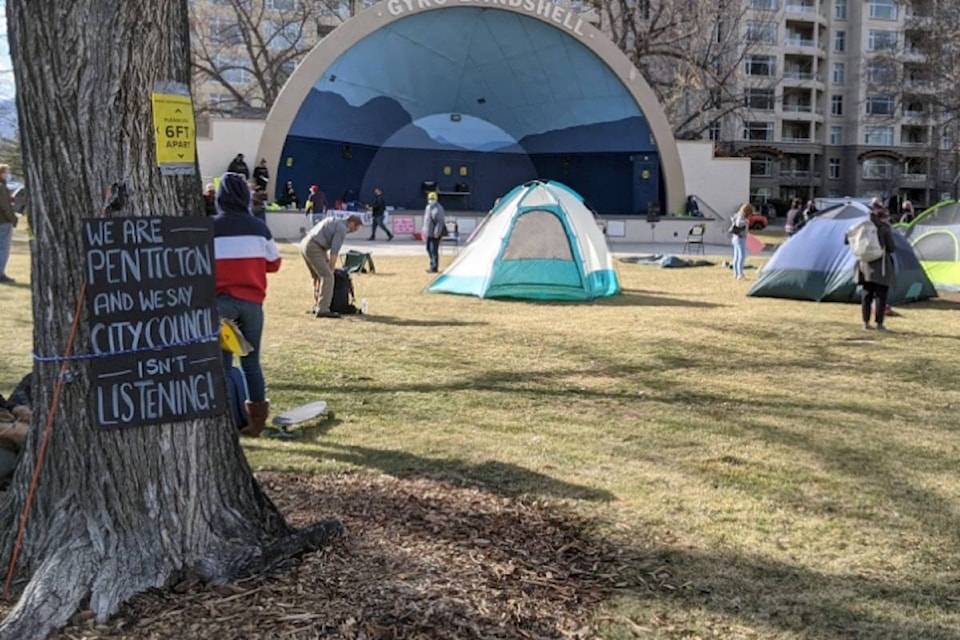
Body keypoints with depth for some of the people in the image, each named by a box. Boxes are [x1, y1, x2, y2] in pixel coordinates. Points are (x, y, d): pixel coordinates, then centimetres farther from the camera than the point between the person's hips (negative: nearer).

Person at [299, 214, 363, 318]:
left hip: (304, 243, 10)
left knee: (318, 277, 20)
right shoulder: (342, 229, -8)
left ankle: (316, 306, 25)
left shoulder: (334, 221, 21)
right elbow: (334, 252, -12)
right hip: (313, 248, -10)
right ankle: (322, 310, -11)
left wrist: (327, 262, 27)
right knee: (327, 277, -9)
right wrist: (331, 269, -3)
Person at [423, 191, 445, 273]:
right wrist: (424, 231, 19)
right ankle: (432, 266, 27)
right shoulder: (428, 207, 14)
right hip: (429, 233, 9)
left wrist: (437, 232, -23)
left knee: (434, 250, -8)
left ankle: (434, 267, -3)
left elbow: (440, 221, -18)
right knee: (429, 249, 15)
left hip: (435, 233, -9)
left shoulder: (438, 209, -13)